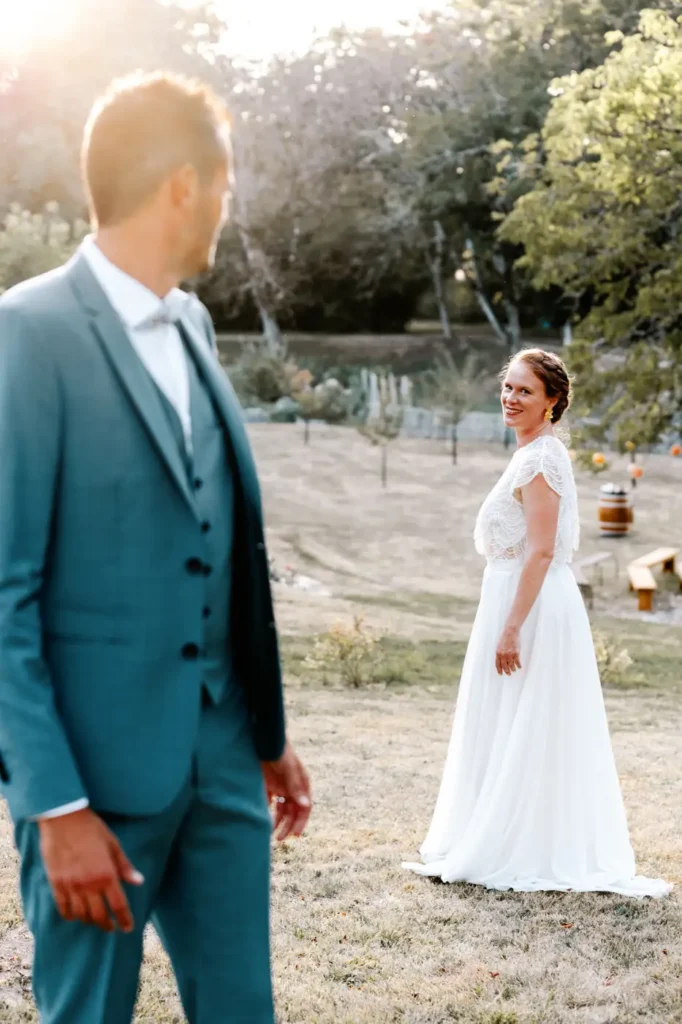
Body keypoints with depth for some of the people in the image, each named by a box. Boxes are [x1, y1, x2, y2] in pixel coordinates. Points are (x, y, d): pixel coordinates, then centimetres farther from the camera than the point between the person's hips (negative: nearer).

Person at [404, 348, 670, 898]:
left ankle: (514, 853, 7)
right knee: (523, 736, 14)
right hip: (530, 603, 10)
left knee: (519, 735, -2)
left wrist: (512, 628, -24)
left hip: (531, 605, -10)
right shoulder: (538, 453, 15)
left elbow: (541, 551, -22)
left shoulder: (539, 460, -16)